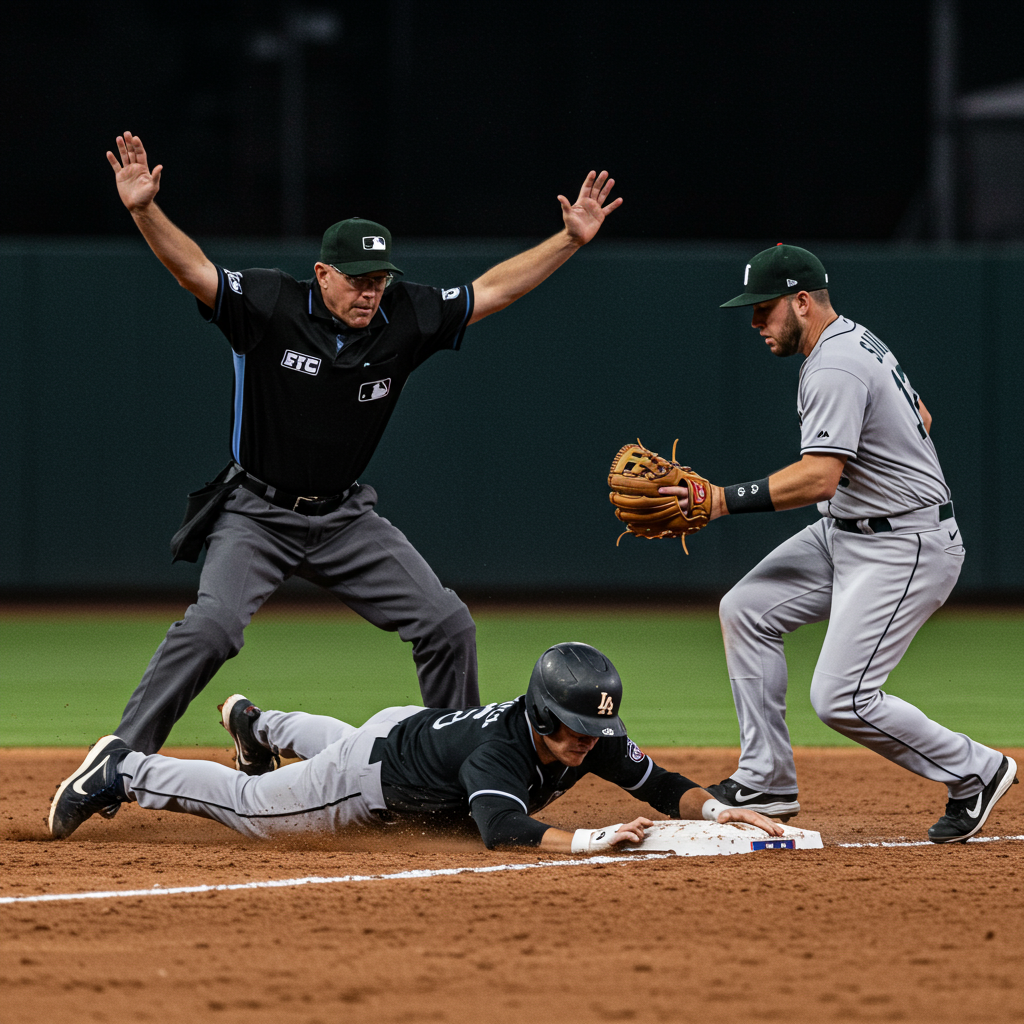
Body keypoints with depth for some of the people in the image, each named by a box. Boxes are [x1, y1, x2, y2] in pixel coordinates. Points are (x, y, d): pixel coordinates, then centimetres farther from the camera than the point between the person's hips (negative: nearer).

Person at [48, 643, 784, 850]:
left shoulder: (596, 740, -26)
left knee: (344, 744, 40)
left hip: (420, 729, 8)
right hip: (377, 765, -8)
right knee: (251, 809, 6)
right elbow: (501, 829, -62)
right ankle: (126, 772, 24)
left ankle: (257, 724, 68)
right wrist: (586, 842, -74)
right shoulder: (502, 750, -46)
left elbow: (661, 787, -22)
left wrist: (717, 808, -42)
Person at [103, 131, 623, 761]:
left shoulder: (404, 319, -4)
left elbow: (490, 291, 2)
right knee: (211, 627, -26)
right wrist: (145, 211, -44)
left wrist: (572, 239, -4)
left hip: (345, 517, 4)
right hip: (256, 514, -4)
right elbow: (194, 270, -27)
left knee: (449, 624, -2)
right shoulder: (271, 306, -15)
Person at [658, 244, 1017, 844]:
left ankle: (975, 772, 4)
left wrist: (723, 501, -32)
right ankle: (767, 781, 9)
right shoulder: (857, 340, 10)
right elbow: (920, 417, 22)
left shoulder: (834, 371, -23)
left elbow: (819, 478, -32)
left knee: (841, 698, -14)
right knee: (746, 610, 5)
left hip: (907, 548, -11)